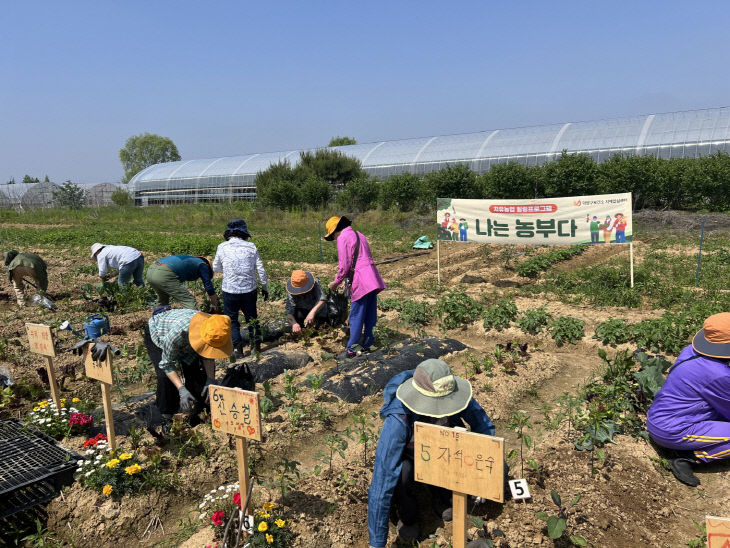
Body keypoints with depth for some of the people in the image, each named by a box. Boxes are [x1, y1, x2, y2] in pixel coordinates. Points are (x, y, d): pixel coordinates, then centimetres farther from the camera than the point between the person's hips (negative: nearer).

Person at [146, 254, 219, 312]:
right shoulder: (203, 265, 14)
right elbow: (208, 287, 11)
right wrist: (214, 306, 23)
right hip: (164, 275, -9)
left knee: (162, 300, 32)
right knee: (189, 301, -1)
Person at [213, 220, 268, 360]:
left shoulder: (222, 247, -2)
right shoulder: (251, 246, 1)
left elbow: (216, 269, 10)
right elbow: (261, 270, 3)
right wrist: (265, 288, 13)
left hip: (230, 290, -2)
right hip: (250, 290, 2)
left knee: (232, 320, 12)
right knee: (252, 318, 19)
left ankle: (238, 349, 5)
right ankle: (256, 345, 21)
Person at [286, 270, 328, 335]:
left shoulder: (315, 283, -30)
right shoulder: (291, 292, -24)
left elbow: (322, 299, -42)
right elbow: (289, 310, -30)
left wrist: (312, 312, -59)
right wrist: (294, 323, -49)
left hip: (316, 309, 0)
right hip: (302, 312, 1)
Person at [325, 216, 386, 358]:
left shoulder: (343, 238, -4)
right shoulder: (359, 235, 23)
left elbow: (345, 265, -10)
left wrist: (336, 282, 3)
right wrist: (347, 278, 23)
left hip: (361, 281, -8)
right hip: (373, 277, 9)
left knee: (356, 316, -2)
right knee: (370, 315, 12)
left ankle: (351, 349, 4)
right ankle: (367, 345, 21)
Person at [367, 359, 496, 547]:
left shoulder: (454, 394, -30)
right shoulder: (398, 420, -42)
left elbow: (484, 426, -10)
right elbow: (381, 482, -41)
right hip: (407, 455, -4)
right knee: (400, 474, -35)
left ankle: (441, 498, 7)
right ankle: (408, 514, 0)